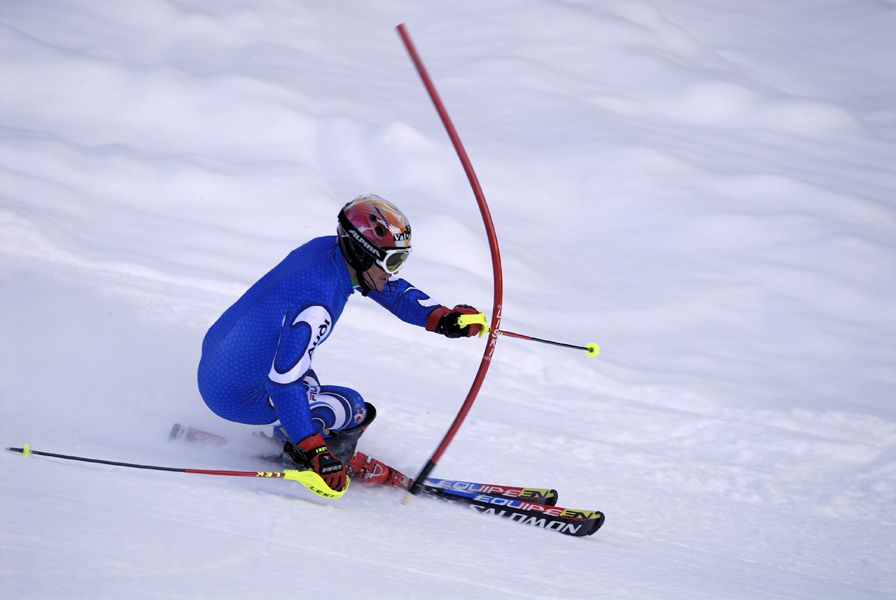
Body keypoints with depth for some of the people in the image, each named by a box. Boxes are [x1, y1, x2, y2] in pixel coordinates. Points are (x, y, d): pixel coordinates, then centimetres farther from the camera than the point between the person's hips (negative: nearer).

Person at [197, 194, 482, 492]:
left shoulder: (330, 248, -6)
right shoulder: (316, 304, -31)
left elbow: (393, 290, 5)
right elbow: (284, 384, -34)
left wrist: (441, 318, -10)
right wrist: (317, 452, -33)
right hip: (233, 397, -9)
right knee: (353, 410, -3)